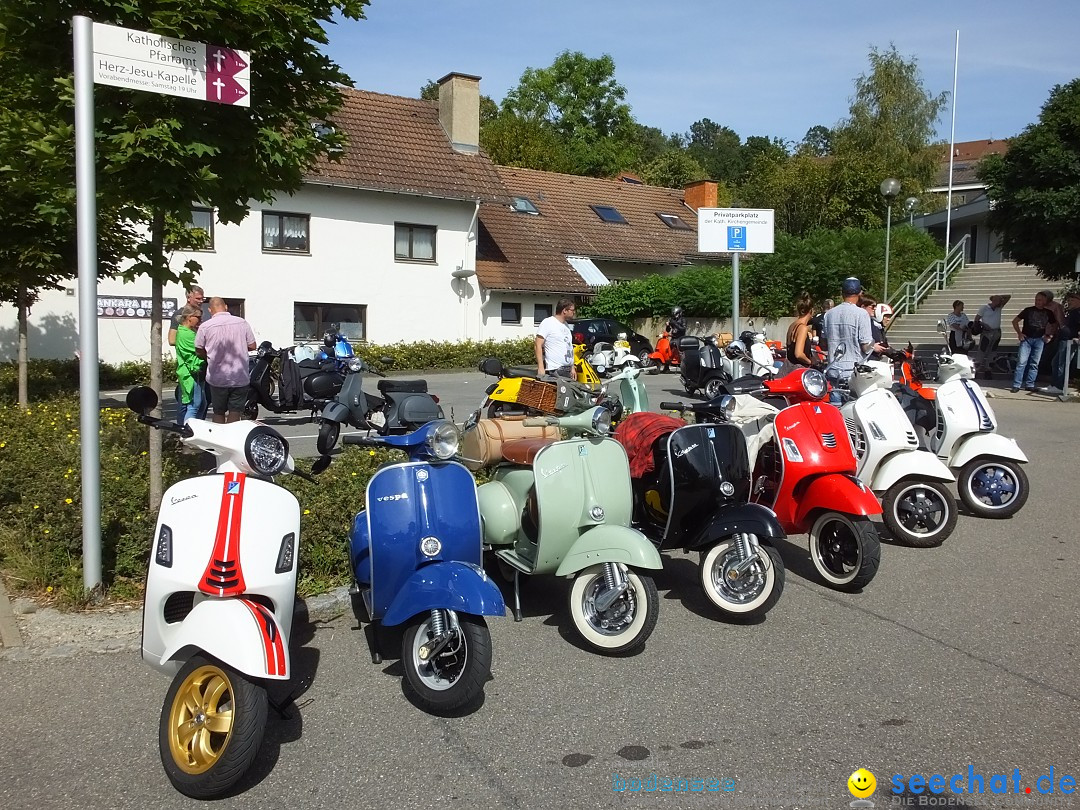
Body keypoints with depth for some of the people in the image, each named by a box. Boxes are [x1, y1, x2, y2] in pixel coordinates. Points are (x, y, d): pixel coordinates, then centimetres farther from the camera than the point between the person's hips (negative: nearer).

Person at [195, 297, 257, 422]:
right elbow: (252, 346, 2)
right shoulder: (242, 323, -3)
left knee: (218, 414, 14)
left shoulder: (205, 327, -7)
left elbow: (199, 351, 2)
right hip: (240, 378, 0)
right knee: (235, 414, 4)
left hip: (218, 379, 0)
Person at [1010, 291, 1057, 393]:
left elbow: (1054, 325, 21)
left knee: (1034, 364, 3)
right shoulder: (1028, 310, 2)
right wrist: (1019, 333, -2)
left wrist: (1049, 335, 8)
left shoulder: (1049, 313, 8)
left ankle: (1029, 385, 8)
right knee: (1021, 362, -9)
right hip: (1026, 339, -2)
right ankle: (1016, 385, -9)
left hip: (1039, 340, 2)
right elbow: (1015, 321, 7)